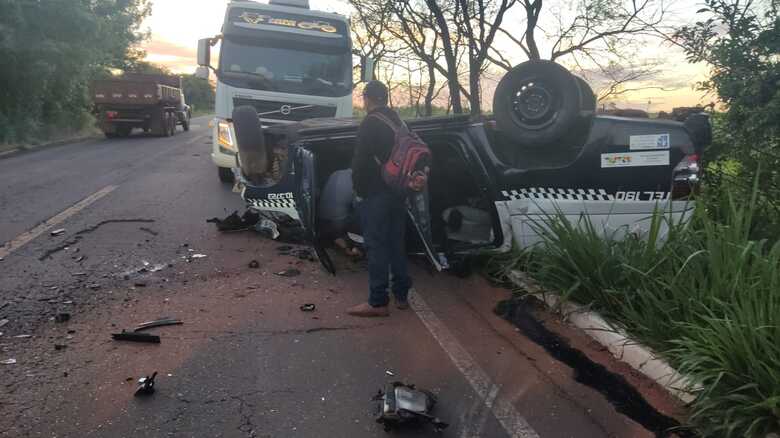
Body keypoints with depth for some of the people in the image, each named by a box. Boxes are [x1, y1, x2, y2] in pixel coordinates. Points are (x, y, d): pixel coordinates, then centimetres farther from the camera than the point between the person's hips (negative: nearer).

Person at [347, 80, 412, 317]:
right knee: (396, 244, 14)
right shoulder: (398, 121, 13)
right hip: (398, 192, 8)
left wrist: (358, 189, -5)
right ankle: (401, 295, 21)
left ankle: (378, 302, -3)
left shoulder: (370, 124, -12)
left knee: (376, 246, -5)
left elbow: (360, 161, -16)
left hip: (376, 193, -8)